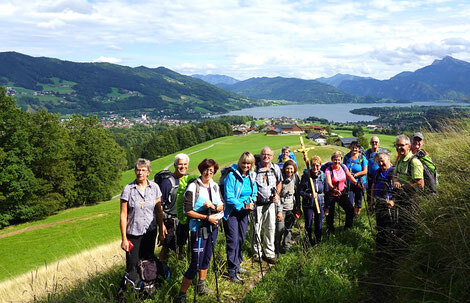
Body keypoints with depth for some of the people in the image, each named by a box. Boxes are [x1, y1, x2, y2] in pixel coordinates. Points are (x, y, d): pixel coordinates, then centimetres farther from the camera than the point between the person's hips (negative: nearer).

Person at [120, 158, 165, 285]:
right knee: (132, 266, -1)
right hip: (133, 233, -2)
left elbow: (159, 211, 7)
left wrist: (161, 231, 7)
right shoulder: (128, 189, -8)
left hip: (150, 232, 2)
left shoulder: (154, 187, 0)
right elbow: (123, 215, -7)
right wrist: (124, 238, -8)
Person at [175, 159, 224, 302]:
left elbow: (222, 206, 10)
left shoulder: (215, 186, 6)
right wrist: (207, 217, -18)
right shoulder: (193, 187, -14)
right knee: (196, 264, -7)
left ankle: (201, 285, 37)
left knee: (207, 257, 18)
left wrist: (214, 206, -12)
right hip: (198, 228, -7)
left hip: (212, 227, 7)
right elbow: (188, 211, -16)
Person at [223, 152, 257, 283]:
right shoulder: (232, 176, -17)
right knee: (233, 241, -5)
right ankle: (232, 272, 3)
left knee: (241, 239, 16)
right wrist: (244, 206, -23)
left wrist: (251, 204, -4)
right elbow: (229, 197, -21)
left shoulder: (251, 177, 4)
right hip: (232, 212, -7)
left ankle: (237, 265, 33)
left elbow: (254, 193, 16)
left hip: (244, 213, 7)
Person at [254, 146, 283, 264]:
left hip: (270, 203, 3)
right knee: (256, 229, 4)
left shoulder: (275, 168, 3)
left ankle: (269, 253, 20)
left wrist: (277, 194, 3)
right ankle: (257, 253, 19)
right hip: (256, 203, -3)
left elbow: (279, 183, 18)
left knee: (270, 228, 8)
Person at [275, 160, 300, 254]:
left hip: (291, 208, 4)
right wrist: (279, 211, -14)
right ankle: (277, 248, 13)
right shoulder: (281, 179, -12)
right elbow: (277, 196, -11)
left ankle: (285, 247, 25)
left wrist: (298, 207, 10)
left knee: (289, 228, 10)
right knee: (280, 229, -6)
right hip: (282, 207, -4)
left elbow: (297, 194, 12)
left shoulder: (296, 178, 3)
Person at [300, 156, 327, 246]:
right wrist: (310, 195, -23)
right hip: (308, 205, -2)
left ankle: (318, 242, 31)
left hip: (320, 204, 2)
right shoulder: (305, 176, -9)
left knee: (319, 225, 9)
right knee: (308, 225, 8)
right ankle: (309, 243, 28)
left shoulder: (323, 176, -1)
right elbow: (300, 191, -6)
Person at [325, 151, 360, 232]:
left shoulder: (344, 167, -4)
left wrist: (357, 183, -1)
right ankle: (330, 229, 27)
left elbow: (350, 176, 12)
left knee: (350, 210, -1)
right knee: (330, 213, 2)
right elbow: (329, 183, -31)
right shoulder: (328, 170, -18)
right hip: (331, 194, -4)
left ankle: (348, 227, 23)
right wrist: (333, 189, -51)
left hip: (342, 193, 4)